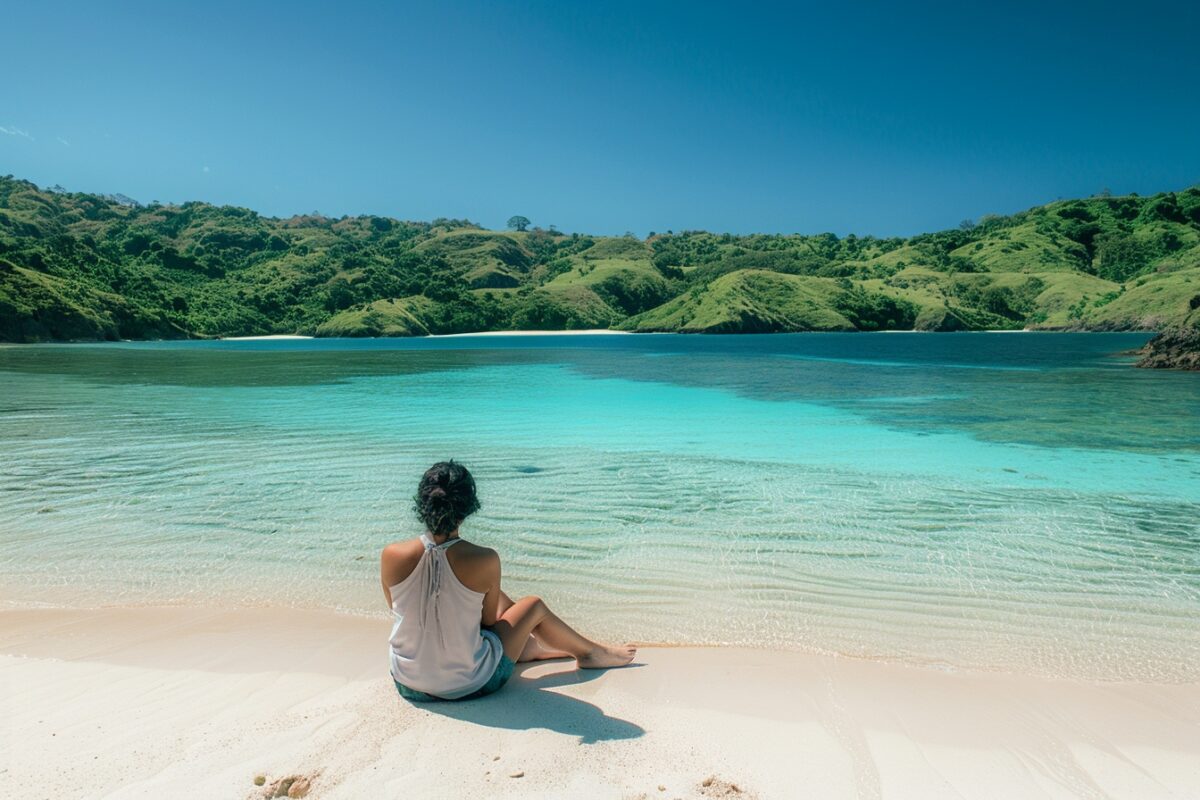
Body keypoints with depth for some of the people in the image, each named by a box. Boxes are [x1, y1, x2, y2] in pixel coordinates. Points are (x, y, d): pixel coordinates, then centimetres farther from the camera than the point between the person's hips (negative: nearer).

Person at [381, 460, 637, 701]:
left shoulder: (391, 556, -15)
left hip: (408, 685, 4)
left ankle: (532, 647, 52)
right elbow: (489, 621, -6)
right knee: (534, 605, 19)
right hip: (468, 685, -4)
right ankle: (590, 652, 44)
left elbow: (399, 612, 3)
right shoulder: (484, 560, -22)